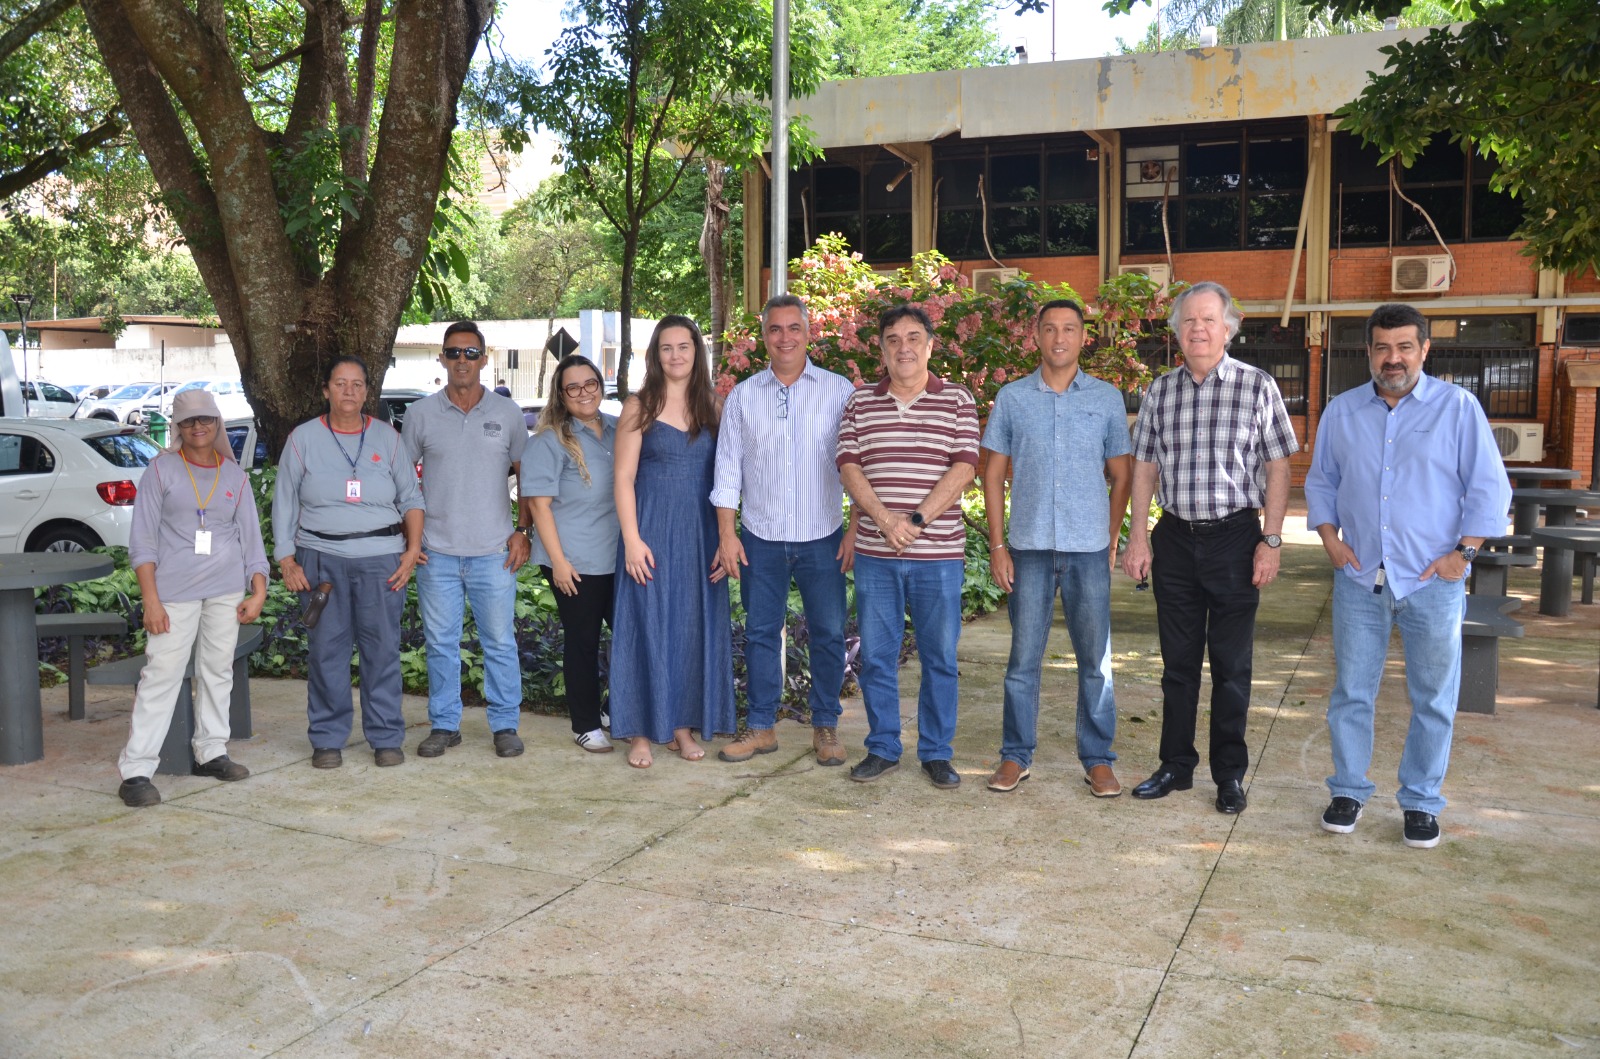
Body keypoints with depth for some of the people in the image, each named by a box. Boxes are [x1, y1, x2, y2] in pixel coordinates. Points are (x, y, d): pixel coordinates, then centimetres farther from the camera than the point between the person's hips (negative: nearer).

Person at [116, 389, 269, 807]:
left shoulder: (234, 475, 10)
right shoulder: (162, 469, 2)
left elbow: (251, 537, 13)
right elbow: (142, 538, -1)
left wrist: (258, 592, 4)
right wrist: (151, 599, -8)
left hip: (226, 588, 4)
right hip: (174, 588, -3)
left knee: (218, 670, 9)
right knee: (161, 674, -7)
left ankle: (211, 752, 21)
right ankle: (136, 770, -5)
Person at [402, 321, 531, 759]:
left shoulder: (507, 413, 4)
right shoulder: (420, 414, 4)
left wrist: (523, 532, 0)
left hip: (494, 552, 0)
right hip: (436, 552, 1)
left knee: (500, 642, 4)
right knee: (440, 643, 8)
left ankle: (505, 725, 15)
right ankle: (444, 725, 20)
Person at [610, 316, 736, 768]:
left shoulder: (712, 405, 6)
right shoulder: (640, 407, -2)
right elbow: (624, 477, -4)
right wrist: (632, 539, -12)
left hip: (701, 531, 3)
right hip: (653, 529, -3)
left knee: (696, 624, 7)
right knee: (646, 625, 1)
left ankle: (683, 724, 20)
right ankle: (641, 731, 11)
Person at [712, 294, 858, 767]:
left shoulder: (840, 391, 2)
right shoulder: (743, 396, 7)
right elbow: (728, 469, 7)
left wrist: (856, 530, -5)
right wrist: (727, 533, 0)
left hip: (823, 537, -1)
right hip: (761, 538, 2)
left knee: (828, 634, 3)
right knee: (761, 633, 7)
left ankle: (825, 727, 17)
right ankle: (761, 727, 19)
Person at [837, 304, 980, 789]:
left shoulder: (956, 400, 3)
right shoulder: (860, 402, 8)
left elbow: (964, 468, -6)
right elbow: (849, 467, 0)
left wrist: (916, 521, -15)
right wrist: (886, 521, -14)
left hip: (938, 553, -1)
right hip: (874, 553, 2)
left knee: (940, 657, 5)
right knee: (876, 655, 7)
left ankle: (936, 753, 18)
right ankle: (882, 748, 21)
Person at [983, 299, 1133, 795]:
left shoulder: (1107, 398, 5)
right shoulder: (1012, 397, 4)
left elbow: (1121, 475, 9)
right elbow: (994, 474, 6)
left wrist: (1112, 541, 3)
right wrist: (997, 545, 0)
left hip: (1089, 549, 0)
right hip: (1029, 548, 0)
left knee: (1095, 659, 5)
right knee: (1023, 657, 6)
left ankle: (1098, 760, 17)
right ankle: (1016, 756, 18)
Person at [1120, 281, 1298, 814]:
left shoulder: (1257, 385, -3)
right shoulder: (1160, 391, 6)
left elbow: (1277, 467, -2)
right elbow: (1143, 468, 9)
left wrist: (1271, 541, -8)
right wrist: (1138, 538, 2)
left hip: (1234, 536, -3)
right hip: (1175, 537, 3)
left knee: (1231, 664, 4)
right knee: (1178, 660, 10)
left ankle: (1230, 774, 17)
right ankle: (1176, 765, 22)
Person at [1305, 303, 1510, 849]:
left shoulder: (1458, 407, -1)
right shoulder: (1341, 411, 8)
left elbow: (1489, 488, -1)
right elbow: (1320, 481, 16)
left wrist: (1462, 553, -8)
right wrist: (1330, 538, 3)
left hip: (1433, 583, -2)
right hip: (1359, 579, 2)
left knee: (1433, 700, 6)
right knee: (1351, 693, 7)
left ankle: (1421, 802, 20)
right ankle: (1348, 791, 21)